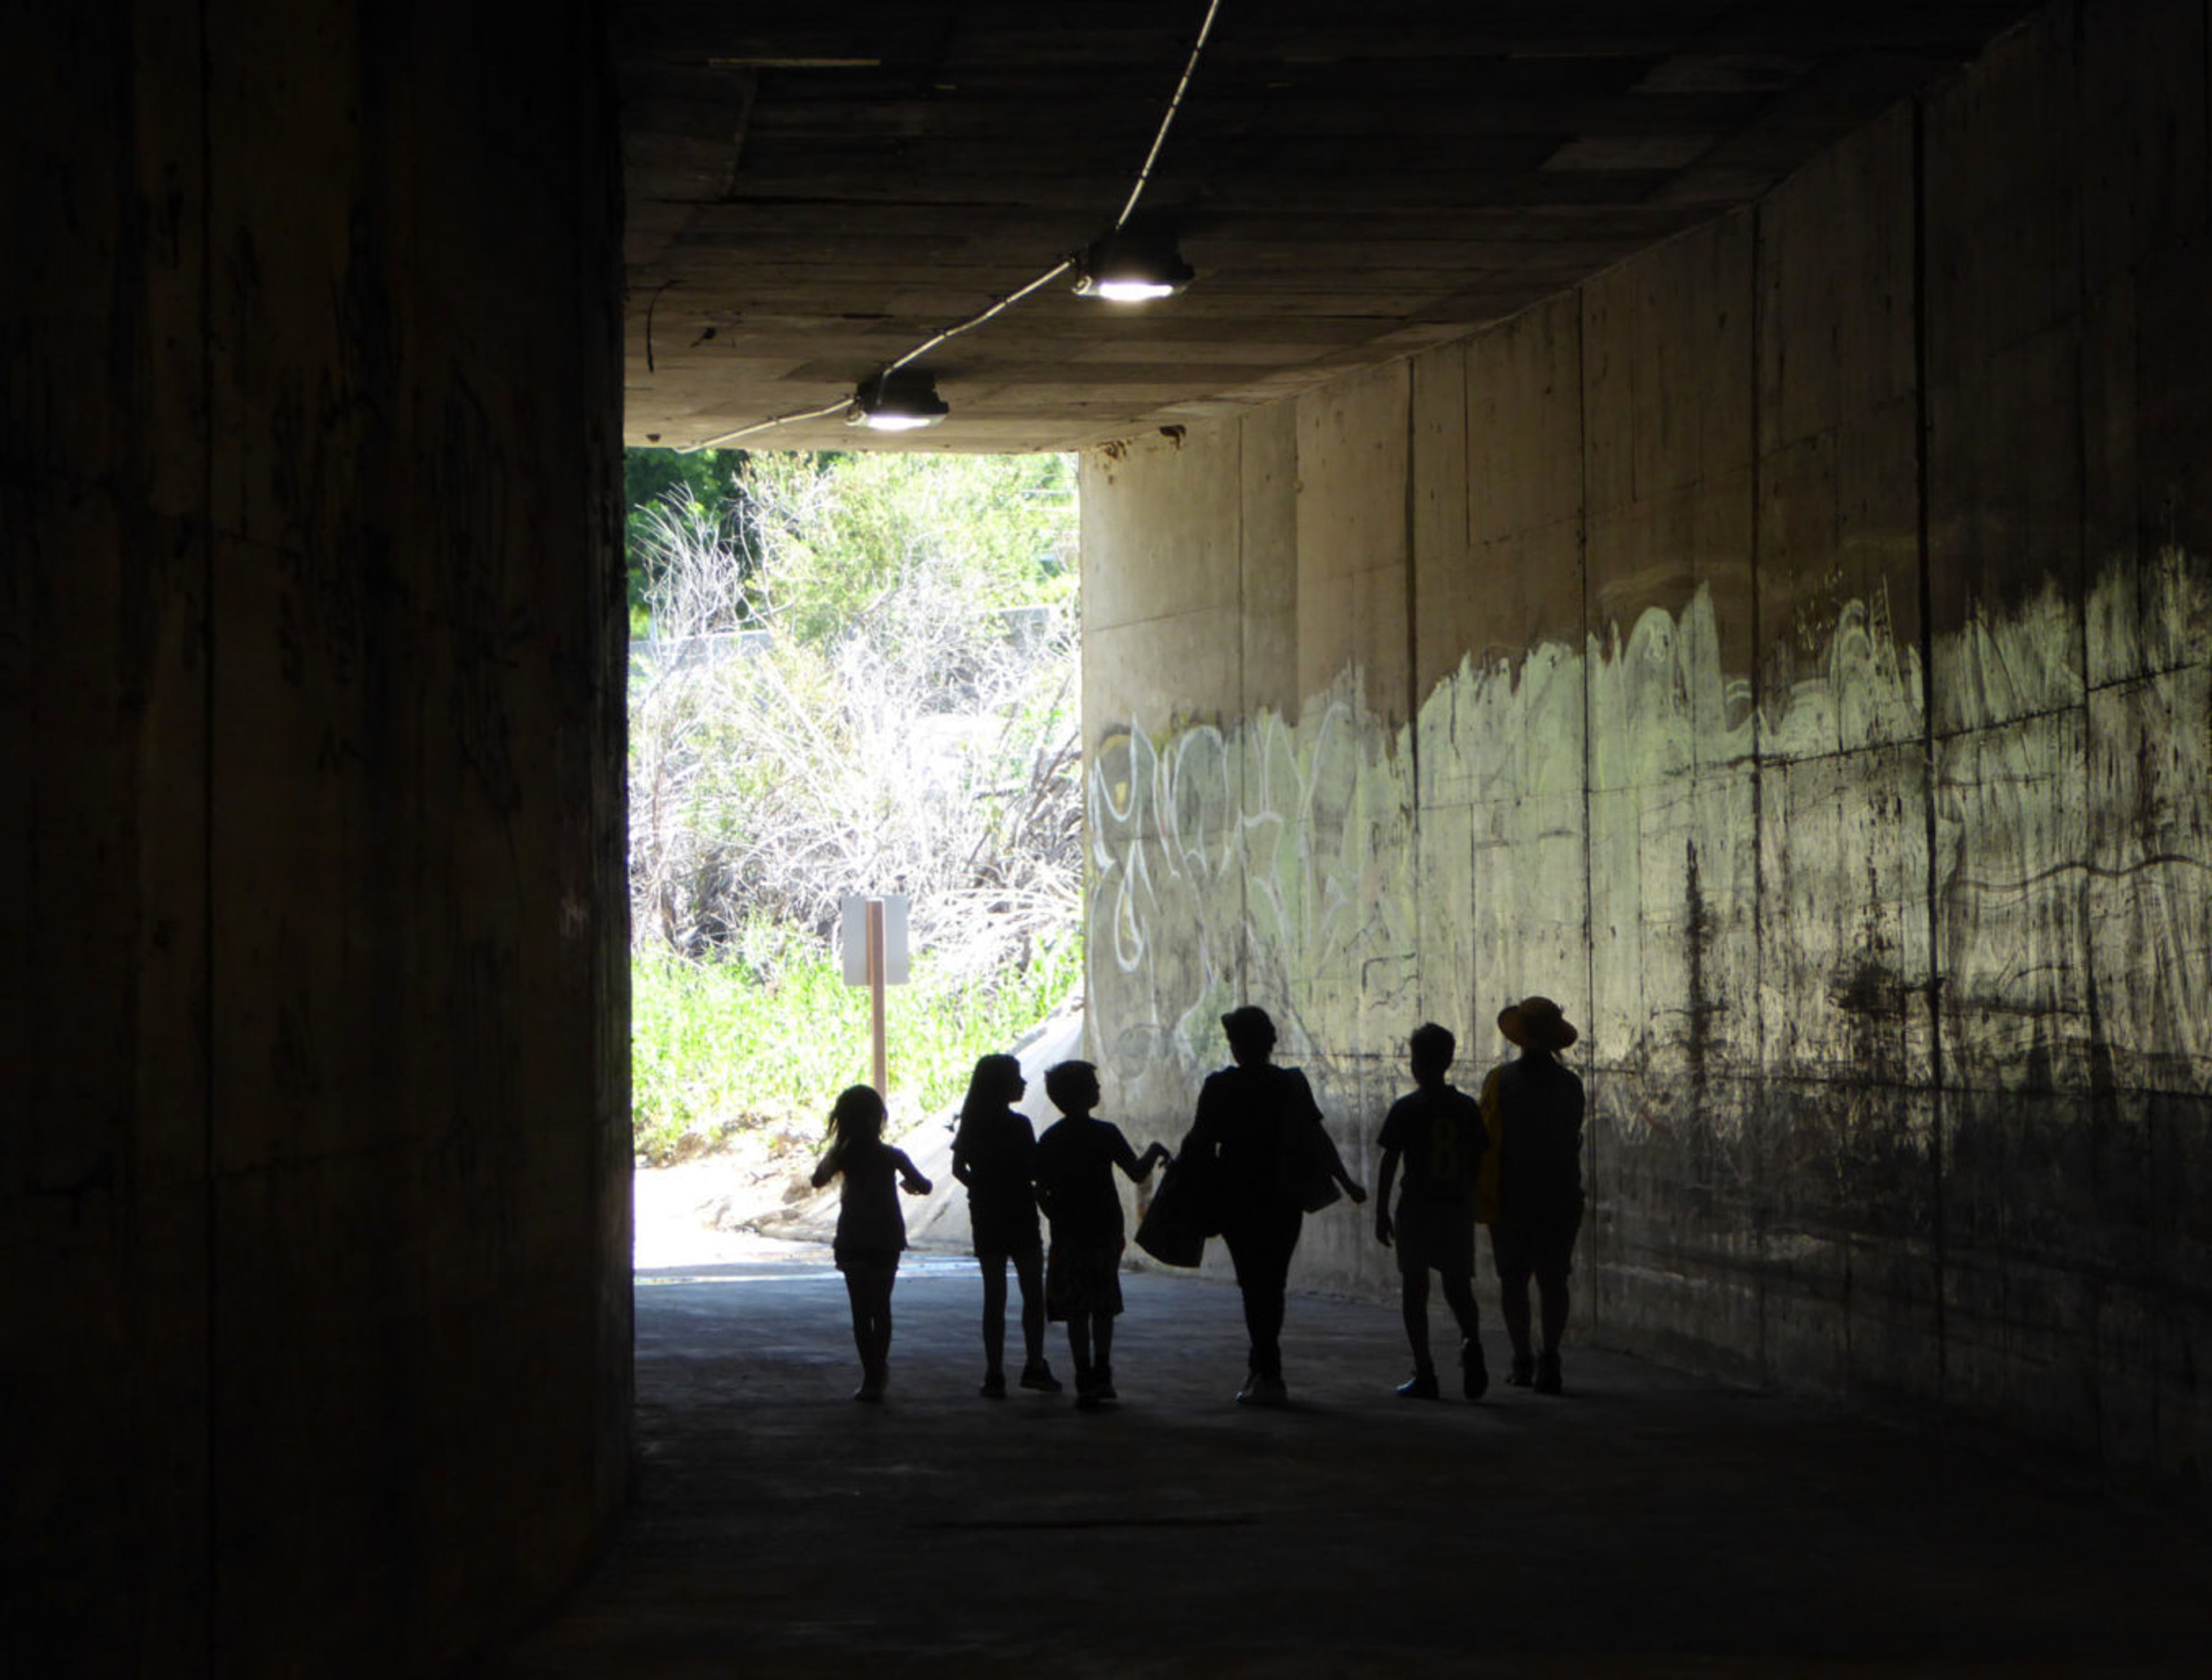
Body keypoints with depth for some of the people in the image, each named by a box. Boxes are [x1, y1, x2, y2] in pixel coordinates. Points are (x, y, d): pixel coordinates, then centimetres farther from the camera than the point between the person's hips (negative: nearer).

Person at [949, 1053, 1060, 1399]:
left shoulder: (971, 1125, 2)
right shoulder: (1018, 1126, -13)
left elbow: (958, 1169, 6)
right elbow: (1035, 1170, -12)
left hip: (985, 1218, 5)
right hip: (1019, 1218, -5)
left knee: (994, 1296, 6)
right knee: (1033, 1295, 8)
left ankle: (994, 1376, 3)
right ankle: (1034, 1367, 8)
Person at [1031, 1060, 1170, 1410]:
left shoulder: (1049, 1140, 0)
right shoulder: (1105, 1134, -7)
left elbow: (1041, 1191, 0)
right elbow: (1138, 1173, -4)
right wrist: (1155, 1151, 15)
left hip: (1068, 1235, 1)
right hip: (1106, 1230, -1)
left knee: (1076, 1312, 1)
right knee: (1104, 1307, 13)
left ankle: (1086, 1382, -4)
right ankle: (1102, 1377, 12)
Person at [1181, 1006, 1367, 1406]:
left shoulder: (1220, 1087, -8)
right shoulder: (1292, 1085, 1)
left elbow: (1200, 1143, -7)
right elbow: (1318, 1138, 1)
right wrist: (1346, 1182, 8)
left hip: (1240, 1200, -3)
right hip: (1284, 1202, 3)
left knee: (1256, 1285, -1)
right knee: (1273, 1282, 15)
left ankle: (1269, 1376, -7)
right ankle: (1262, 1365, 23)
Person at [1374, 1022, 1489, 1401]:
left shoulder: (1405, 1109, -7)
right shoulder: (1467, 1107, 3)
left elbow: (1388, 1164, -7)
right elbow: (1477, 1161, 6)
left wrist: (1381, 1213, -1)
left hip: (1416, 1208, -3)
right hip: (1458, 1209, 3)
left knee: (1414, 1290, 5)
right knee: (1458, 1287, 12)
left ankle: (1424, 1372, 1)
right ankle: (1470, 1341, -18)